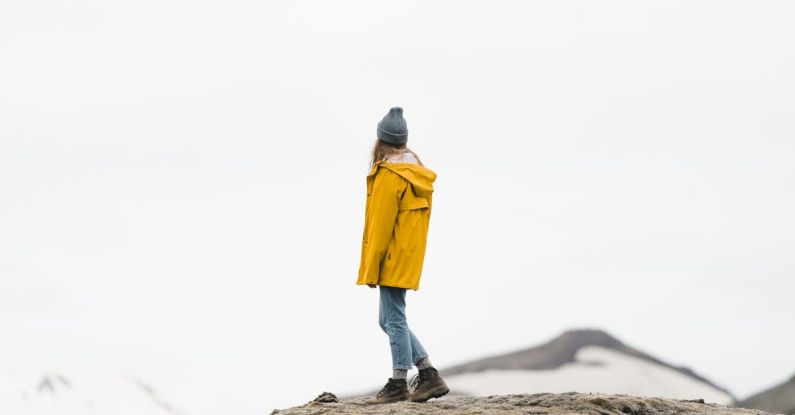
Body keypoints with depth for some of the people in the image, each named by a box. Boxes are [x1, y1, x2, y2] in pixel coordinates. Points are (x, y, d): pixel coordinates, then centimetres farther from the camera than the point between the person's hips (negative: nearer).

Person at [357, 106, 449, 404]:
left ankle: (398, 385, 3)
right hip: (409, 257, 9)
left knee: (394, 320, -2)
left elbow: (381, 225, -17)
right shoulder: (416, 170, 12)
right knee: (390, 321, 14)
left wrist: (370, 268, -12)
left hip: (391, 260, -9)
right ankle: (429, 375, 13)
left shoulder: (388, 175, -16)